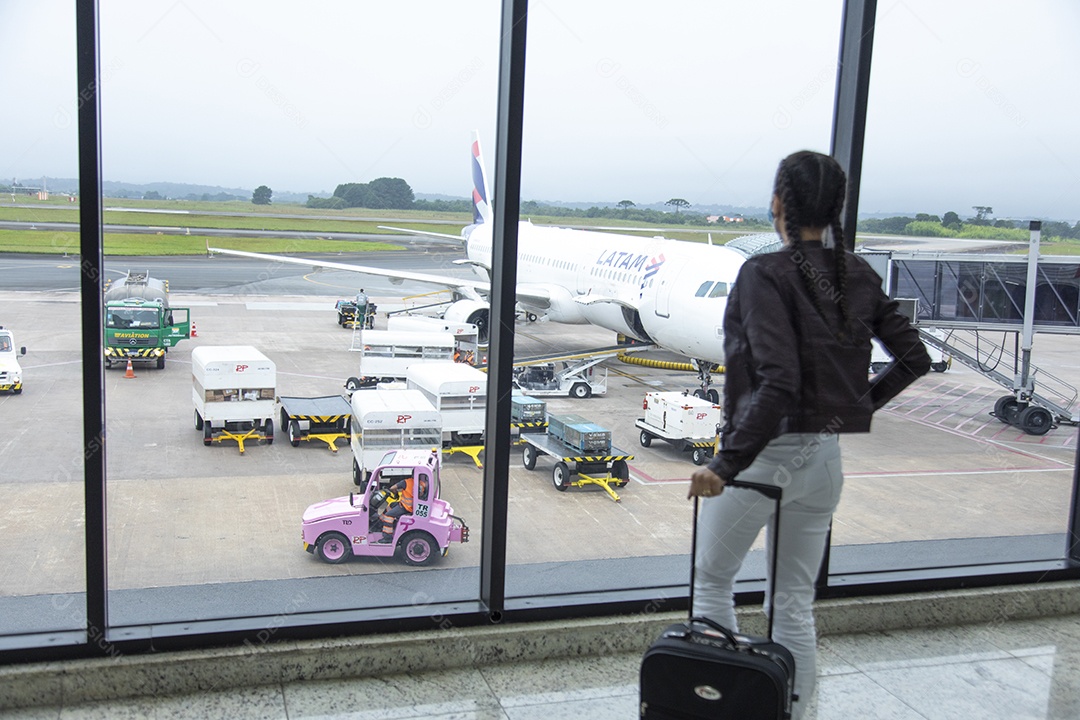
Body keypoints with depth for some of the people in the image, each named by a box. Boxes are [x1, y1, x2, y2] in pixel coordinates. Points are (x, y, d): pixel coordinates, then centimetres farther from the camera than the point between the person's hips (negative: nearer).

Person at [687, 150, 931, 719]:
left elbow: (777, 383, -26)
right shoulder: (857, 275, 4)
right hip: (828, 456, 6)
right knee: (795, 603, 16)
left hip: (769, 452, -6)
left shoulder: (765, 274, -16)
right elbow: (914, 358, 8)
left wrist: (726, 464, -24)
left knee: (710, 581, 15)